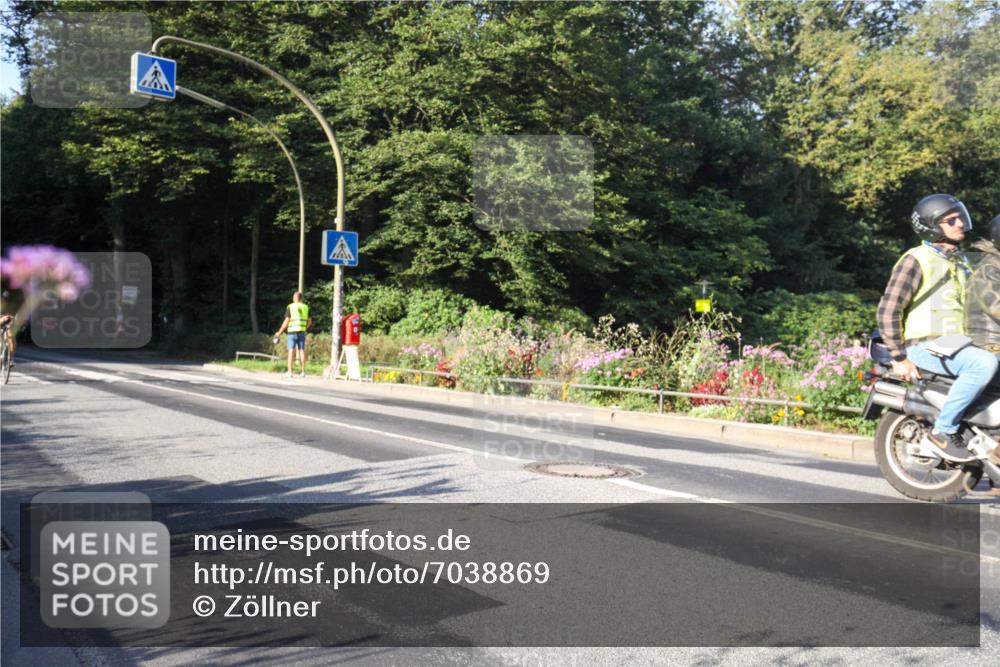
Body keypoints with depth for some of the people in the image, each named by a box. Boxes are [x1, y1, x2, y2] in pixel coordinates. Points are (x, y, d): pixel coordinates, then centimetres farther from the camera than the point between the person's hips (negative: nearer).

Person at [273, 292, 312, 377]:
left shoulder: (290, 307, -4)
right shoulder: (306, 307, 8)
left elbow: (286, 321, -8)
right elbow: (309, 321, 12)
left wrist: (279, 332, -2)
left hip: (292, 332, -3)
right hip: (302, 332, 4)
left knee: (291, 351, -2)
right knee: (302, 351, 5)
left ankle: (289, 372, -5)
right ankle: (302, 372, 4)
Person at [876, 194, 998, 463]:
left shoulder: (961, 261, 19)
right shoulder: (916, 260, -7)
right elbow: (887, 310, -13)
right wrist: (899, 358, -17)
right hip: (925, 347, -8)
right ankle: (943, 431, -21)